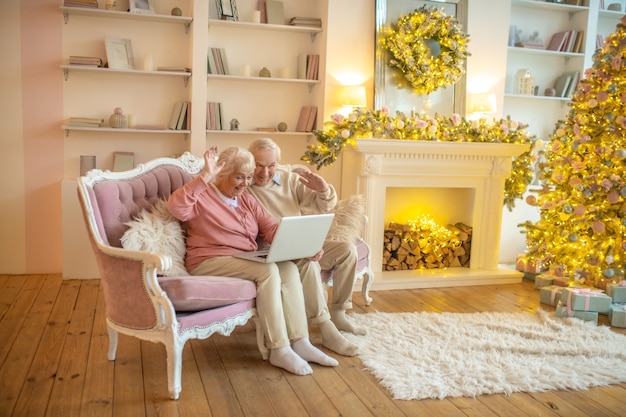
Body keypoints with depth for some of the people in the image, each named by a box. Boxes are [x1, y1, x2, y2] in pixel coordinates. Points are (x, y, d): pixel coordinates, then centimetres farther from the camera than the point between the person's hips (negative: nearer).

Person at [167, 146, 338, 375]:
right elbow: (176, 207, -26)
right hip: (210, 262, -7)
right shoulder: (202, 196, -4)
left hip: (247, 261, 7)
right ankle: (279, 350, -24)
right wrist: (205, 176, -29)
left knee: (289, 268, -20)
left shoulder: (247, 200, 17)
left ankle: (300, 342, -17)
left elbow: (273, 229, 8)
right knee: (268, 270, -30)